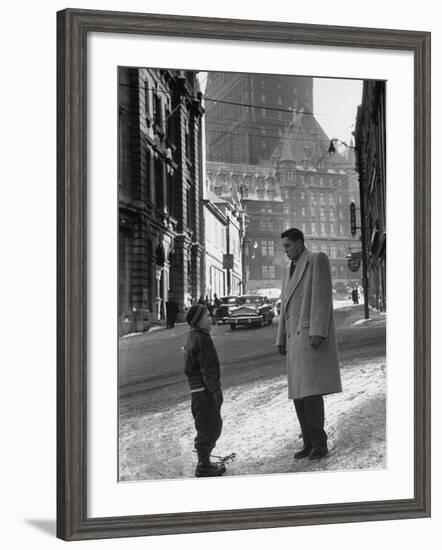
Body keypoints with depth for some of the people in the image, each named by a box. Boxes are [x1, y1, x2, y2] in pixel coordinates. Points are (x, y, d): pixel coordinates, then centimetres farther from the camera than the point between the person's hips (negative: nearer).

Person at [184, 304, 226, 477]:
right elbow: (207, 368, -21)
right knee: (208, 428, -2)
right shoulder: (201, 339, -17)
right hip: (204, 390, -10)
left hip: (197, 389, 10)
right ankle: (203, 466, 5)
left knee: (214, 426, 18)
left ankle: (204, 462, 26)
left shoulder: (193, 338, 14)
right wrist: (216, 390, -18)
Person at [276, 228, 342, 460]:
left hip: (314, 336, -9)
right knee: (299, 393, 5)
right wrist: (281, 340, 17)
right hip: (297, 339, 9)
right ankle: (310, 443, 10)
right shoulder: (290, 270, 22)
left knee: (311, 391, -15)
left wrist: (317, 332, -24)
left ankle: (319, 443, -7)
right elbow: (285, 308, 22)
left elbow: (322, 296, -16)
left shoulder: (318, 259, -6)